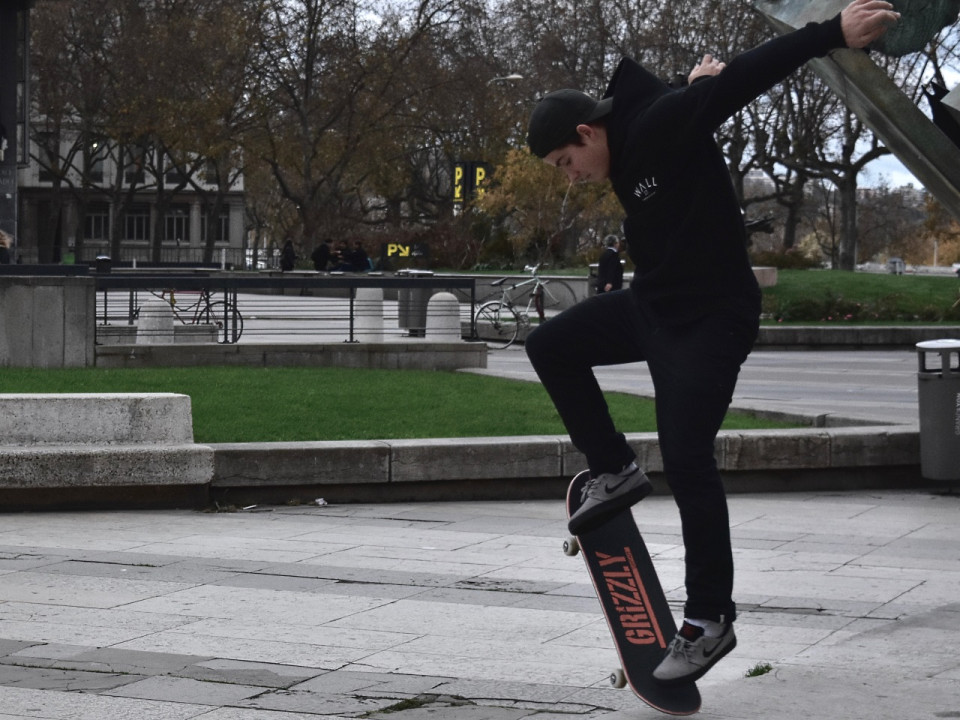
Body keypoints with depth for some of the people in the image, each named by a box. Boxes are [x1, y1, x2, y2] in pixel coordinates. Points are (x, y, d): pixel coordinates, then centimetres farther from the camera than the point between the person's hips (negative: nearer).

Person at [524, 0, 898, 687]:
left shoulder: (662, 123, -21)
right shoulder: (630, 145, 6)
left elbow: (747, 76, -31)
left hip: (710, 319, -9)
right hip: (651, 305, 9)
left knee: (687, 460, -12)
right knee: (551, 347, 10)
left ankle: (711, 620, -3)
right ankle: (615, 471, 20)